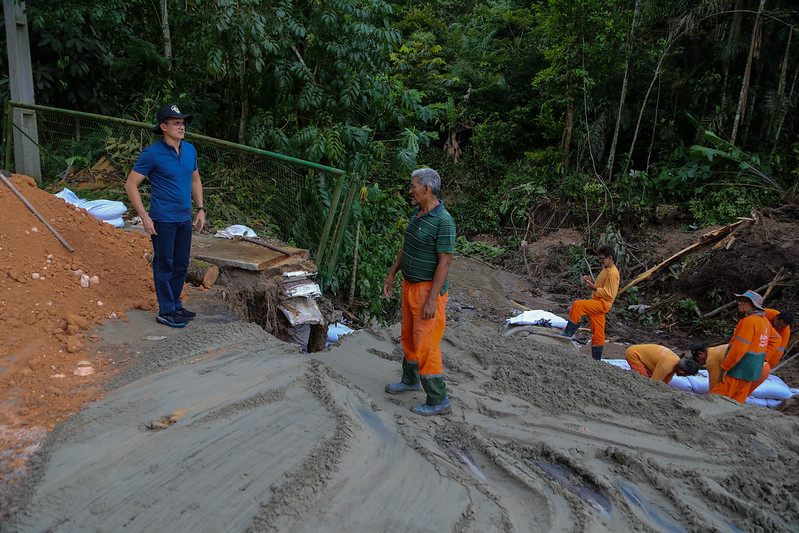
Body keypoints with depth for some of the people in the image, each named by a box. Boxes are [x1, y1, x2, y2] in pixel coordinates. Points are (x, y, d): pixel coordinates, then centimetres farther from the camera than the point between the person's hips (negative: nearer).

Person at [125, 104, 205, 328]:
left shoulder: (190, 150, 7)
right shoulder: (151, 154, -12)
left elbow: (195, 180, 20)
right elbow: (130, 185, -9)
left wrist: (200, 209, 12)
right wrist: (144, 216, -14)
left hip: (184, 219, 6)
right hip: (162, 220, -6)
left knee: (181, 265, 13)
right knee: (164, 265, 2)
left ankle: (176, 305, 27)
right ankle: (166, 311, 12)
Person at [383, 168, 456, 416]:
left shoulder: (444, 221, -22)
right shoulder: (416, 212, 6)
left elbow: (444, 263, -23)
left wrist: (432, 300, -25)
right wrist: (392, 275, 18)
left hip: (429, 290, -9)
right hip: (410, 285, 9)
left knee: (425, 344, -5)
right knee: (409, 336, 22)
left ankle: (438, 400, 7)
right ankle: (411, 380, 43)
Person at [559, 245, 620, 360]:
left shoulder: (613, 273, -14)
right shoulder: (606, 269, 18)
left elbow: (610, 294, -18)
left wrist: (594, 288, -22)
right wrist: (591, 282, 10)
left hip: (602, 303, -10)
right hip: (598, 303, 10)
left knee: (577, 305, -25)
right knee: (597, 333, 11)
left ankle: (567, 334, -20)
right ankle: (596, 359, 17)